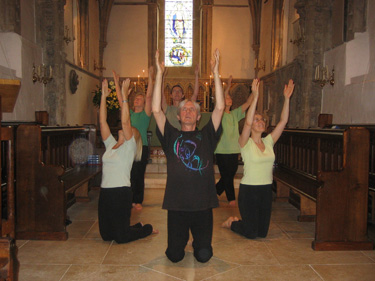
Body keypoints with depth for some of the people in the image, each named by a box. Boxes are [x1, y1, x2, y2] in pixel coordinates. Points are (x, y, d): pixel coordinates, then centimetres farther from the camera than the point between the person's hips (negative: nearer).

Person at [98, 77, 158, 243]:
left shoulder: (130, 146, -4)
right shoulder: (110, 144, 12)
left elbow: (125, 121, -18)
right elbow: (102, 121, 9)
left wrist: (124, 96, -19)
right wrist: (104, 96, 6)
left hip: (121, 193, -7)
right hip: (105, 192, 7)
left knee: (121, 238, 1)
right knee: (106, 235, 14)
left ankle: (147, 229, 28)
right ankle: (138, 226, 35)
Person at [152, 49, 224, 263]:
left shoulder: (207, 136, 6)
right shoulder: (171, 136, 5)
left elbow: (220, 107, -3)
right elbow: (157, 110, -5)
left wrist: (216, 73, -6)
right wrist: (159, 74, -8)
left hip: (203, 205, 0)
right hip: (177, 205, 0)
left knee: (204, 256, 4)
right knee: (175, 256, 7)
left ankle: (198, 242, 39)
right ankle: (183, 238, 40)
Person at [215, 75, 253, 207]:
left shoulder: (235, 114, 12)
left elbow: (247, 104, 5)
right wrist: (228, 86, -27)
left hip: (234, 151, 6)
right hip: (222, 151, -6)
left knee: (228, 177, 13)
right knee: (227, 178, -2)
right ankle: (232, 200, 9)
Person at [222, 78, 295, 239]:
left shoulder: (269, 142, 5)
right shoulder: (245, 143, -10)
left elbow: (283, 121, -2)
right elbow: (247, 122, -27)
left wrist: (287, 98, -10)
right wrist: (255, 97, -32)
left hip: (266, 190, 6)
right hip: (249, 190, -5)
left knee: (262, 232, 15)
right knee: (251, 234, 2)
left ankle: (236, 221, 40)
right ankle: (231, 223, 31)